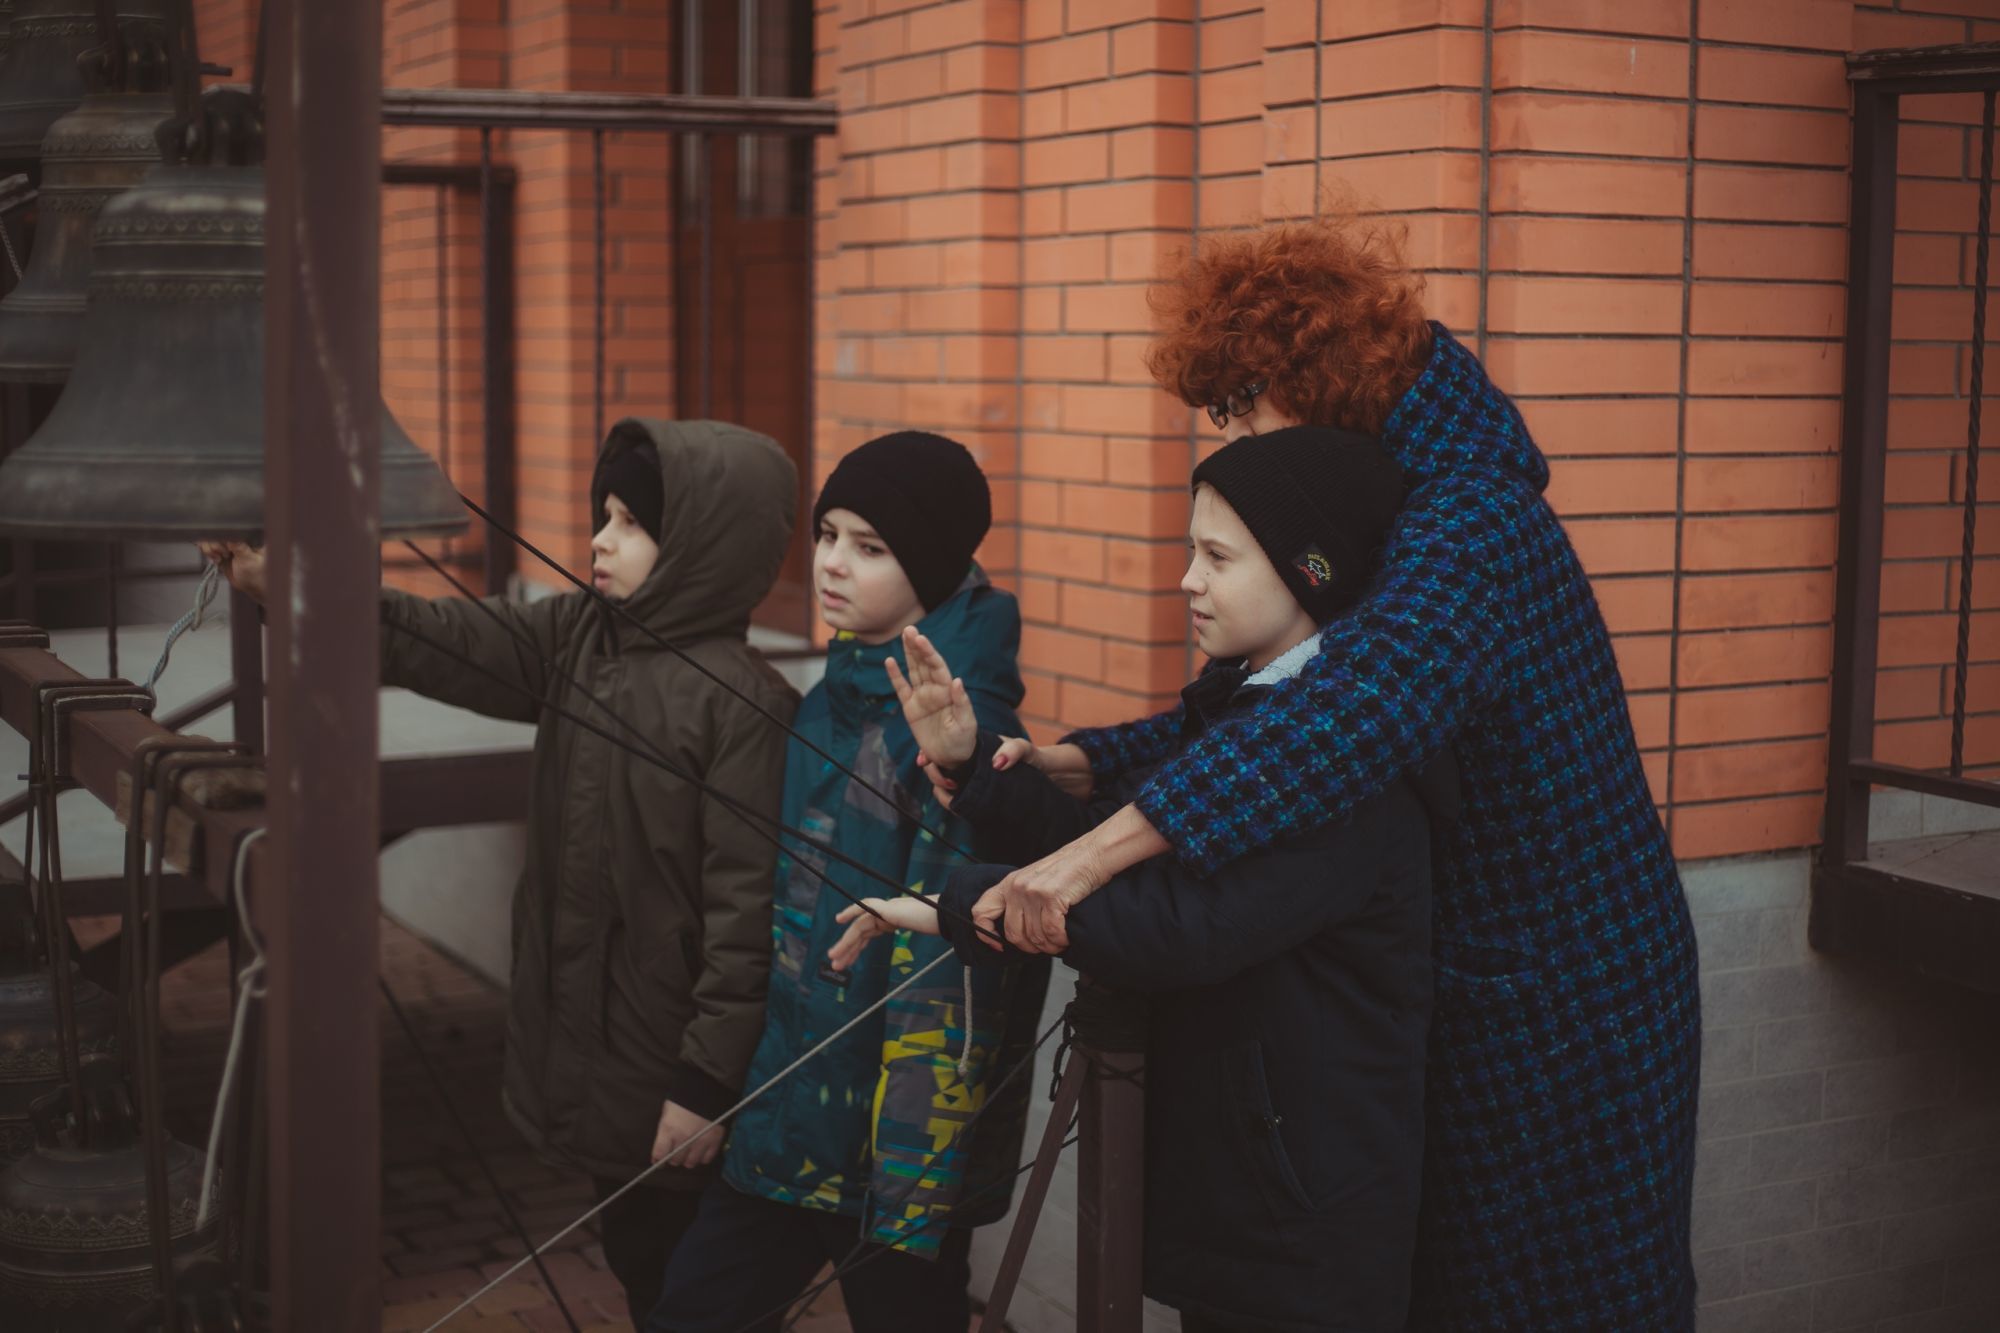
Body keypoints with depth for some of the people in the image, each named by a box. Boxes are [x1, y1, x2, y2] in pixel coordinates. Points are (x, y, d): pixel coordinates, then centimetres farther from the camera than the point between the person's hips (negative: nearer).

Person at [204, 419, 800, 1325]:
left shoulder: (745, 704, -20)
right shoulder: (573, 640, 3)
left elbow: (748, 908, -20)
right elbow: (433, 641, -3)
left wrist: (708, 1082, -18)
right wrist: (281, 582, -16)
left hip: (669, 1069, -7)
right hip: (579, 1033, 7)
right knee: (633, 1258, 22)